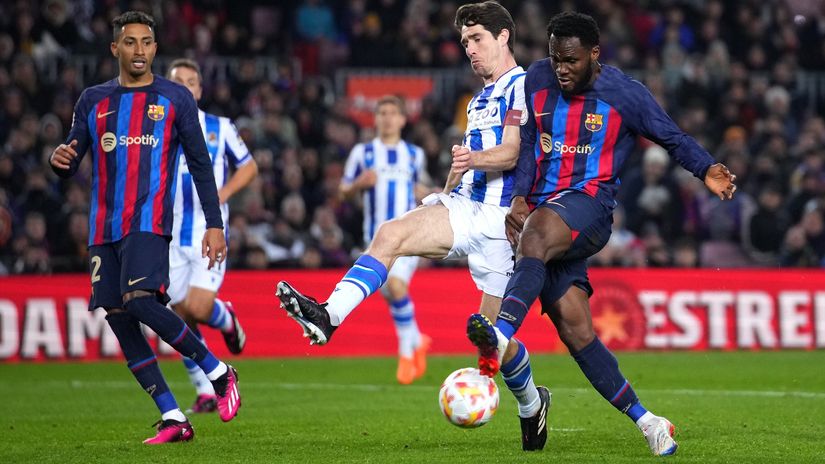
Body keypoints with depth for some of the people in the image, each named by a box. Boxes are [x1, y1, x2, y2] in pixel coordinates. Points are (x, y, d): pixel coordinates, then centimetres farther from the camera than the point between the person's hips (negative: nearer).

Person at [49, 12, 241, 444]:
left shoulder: (176, 98, 5)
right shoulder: (93, 100, 13)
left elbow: (200, 164, 7)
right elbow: (71, 161, 14)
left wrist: (215, 224, 1)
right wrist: (60, 159, -11)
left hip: (149, 221, -5)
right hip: (104, 227, 5)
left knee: (140, 302, -25)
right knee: (118, 319, -1)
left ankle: (218, 372, -6)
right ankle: (173, 419, 4)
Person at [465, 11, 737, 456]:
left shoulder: (624, 93, -2)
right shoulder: (537, 79, 7)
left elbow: (672, 137, 6)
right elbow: (528, 144, 11)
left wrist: (706, 170, -11)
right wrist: (518, 198, -2)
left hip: (588, 203, -5)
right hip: (542, 211, 5)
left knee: (535, 234, -40)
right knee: (574, 330, -5)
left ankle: (501, 335, -61)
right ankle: (646, 421, 3)